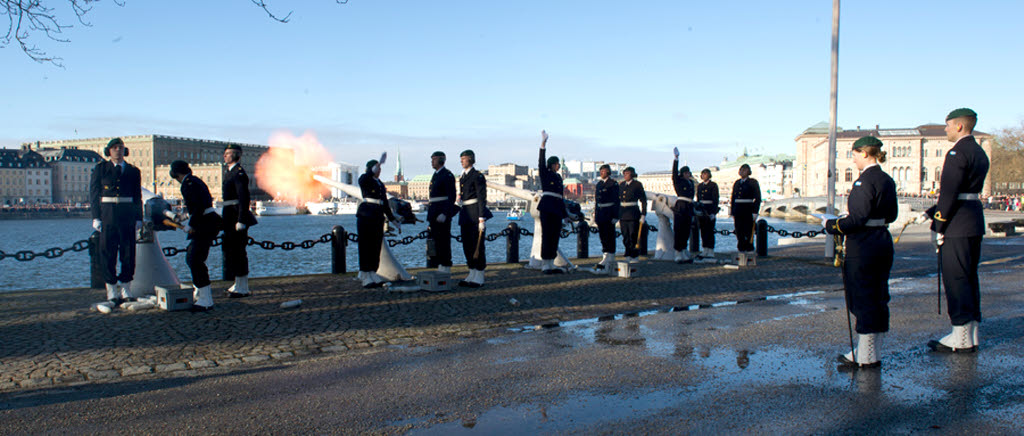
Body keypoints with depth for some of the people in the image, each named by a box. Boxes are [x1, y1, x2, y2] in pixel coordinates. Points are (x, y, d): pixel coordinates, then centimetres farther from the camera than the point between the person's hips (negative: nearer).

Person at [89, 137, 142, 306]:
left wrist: (139, 218, 6)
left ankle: (126, 291, 13)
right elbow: (94, 194, 3)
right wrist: (96, 217, -6)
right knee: (108, 253, -1)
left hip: (127, 215, 2)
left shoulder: (133, 171, 11)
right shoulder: (100, 169, 6)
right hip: (107, 214, -2)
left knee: (129, 253, 3)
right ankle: (112, 293, 5)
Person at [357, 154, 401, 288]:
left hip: (378, 217, 7)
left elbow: (385, 204, 23)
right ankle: (366, 278, -4)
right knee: (366, 246, -5)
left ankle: (373, 275, 14)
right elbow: (368, 175, -25)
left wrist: (394, 221, 20)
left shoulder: (381, 184, 22)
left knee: (376, 247, 7)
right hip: (366, 216, -7)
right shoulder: (364, 180, 2)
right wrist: (379, 163, -35)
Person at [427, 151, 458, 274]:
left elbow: (452, 197, -15)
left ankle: (446, 269, -2)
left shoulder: (447, 175, -9)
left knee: (444, 241, -6)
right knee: (436, 241, 10)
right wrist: (429, 218, 20)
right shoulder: (435, 176, 19)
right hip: (434, 212, 9)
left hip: (443, 212, -9)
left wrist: (444, 214, -23)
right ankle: (440, 268, 16)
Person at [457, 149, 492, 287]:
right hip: (465, 213, 9)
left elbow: (482, 198, -14)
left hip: (475, 212, -8)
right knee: (467, 245, 10)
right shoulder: (462, 176, 16)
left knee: (477, 245, -4)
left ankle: (479, 278, 2)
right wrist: (461, 216, 19)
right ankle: (472, 275, 19)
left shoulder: (477, 176, -9)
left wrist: (482, 219, -19)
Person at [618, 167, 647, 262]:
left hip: (633, 213, -5)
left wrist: (643, 215, -8)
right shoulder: (621, 185, 11)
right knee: (625, 237, 7)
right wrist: (618, 216, 15)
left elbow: (643, 200, -3)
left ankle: (635, 257, 5)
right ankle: (628, 256, 16)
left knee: (633, 236, -3)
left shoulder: (637, 185, -4)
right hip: (623, 214, 5)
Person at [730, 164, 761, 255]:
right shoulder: (737, 183, 15)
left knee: (748, 231, -4)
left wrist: (755, 212, -11)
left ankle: (749, 251, 1)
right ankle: (741, 250, 11)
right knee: (739, 232, 4)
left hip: (748, 210, -5)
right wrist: (732, 212, 12)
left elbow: (758, 198, -3)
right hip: (738, 210, 5)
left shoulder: (753, 182, 0)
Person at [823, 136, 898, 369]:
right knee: (878, 299, 13)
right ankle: (871, 353, 22)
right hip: (884, 242, 9)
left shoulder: (864, 181, -16)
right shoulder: (887, 180, 11)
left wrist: (832, 226, -8)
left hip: (863, 246, -9)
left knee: (862, 300, -1)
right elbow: (891, 215, 18)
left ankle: (865, 357, 5)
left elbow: (858, 218, -21)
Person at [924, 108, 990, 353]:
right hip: (975, 222, 10)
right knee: (969, 278, 13)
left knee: (955, 279, -5)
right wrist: (931, 213, 16)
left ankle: (961, 338, -1)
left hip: (957, 226, -10)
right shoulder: (980, 154, 16)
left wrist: (939, 227, -13)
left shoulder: (957, 153, -14)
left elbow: (949, 193, -18)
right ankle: (971, 334, 19)